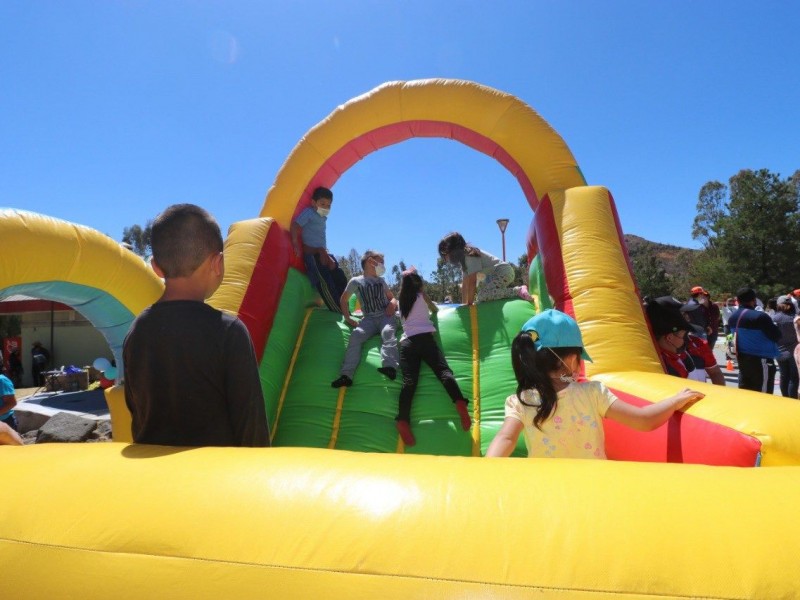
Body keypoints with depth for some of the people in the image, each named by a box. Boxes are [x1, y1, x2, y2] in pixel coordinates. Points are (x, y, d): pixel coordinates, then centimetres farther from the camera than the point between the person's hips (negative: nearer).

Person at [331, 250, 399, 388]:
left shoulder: (381, 280, 21)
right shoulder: (356, 281, 11)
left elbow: (392, 297, 27)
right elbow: (344, 300, 17)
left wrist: (393, 303, 2)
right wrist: (348, 318, 6)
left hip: (385, 316, 1)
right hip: (369, 319, -1)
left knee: (387, 332, -33)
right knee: (356, 335, -29)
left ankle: (390, 367, -53)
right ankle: (346, 375, -35)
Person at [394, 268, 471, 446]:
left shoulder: (402, 301, 25)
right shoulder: (421, 295, 17)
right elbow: (435, 310, 32)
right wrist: (430, 305, 53)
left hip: (406, 342, 2)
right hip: (424, 338, -2)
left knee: (409, 381, -14)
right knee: (443, 370, -16)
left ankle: (403, 420, -35)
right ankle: (460, 403, -42)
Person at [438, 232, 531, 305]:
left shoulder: (470, 256, -18)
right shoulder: (463, 258, 11)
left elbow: (472, 282, -20)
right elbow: (465, 283, 10)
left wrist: (469, 304, -17)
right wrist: (464, 304, 8)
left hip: (504, 271, -10)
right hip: (495, 274, 10)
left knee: (482, 296, -26)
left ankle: (518, 290, -20)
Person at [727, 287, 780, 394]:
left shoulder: (732, 317, 5)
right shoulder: (760, 316, -18)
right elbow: (777, 336, -11)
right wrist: (773, 325, 7)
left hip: (742, 359, 7)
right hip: (760, 359, -7)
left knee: (744, 392, 14)